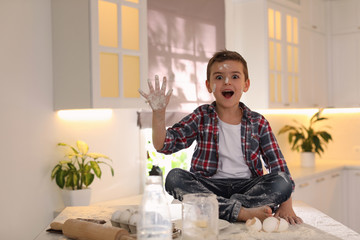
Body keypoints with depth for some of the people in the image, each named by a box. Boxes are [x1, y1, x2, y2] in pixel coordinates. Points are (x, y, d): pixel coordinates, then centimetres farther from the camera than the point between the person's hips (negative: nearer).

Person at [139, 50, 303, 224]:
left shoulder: (258, 123, 6)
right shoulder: (201, 118, 4)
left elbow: (278, 166, 4)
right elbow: (163, 145, -3)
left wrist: (286, 205, -8)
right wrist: (159, 113, -21)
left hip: (247, 186, 1)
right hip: (209, 186, 0)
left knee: (282, 182, -25)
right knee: (174, 177, -28)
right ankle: (242, 212, -33)